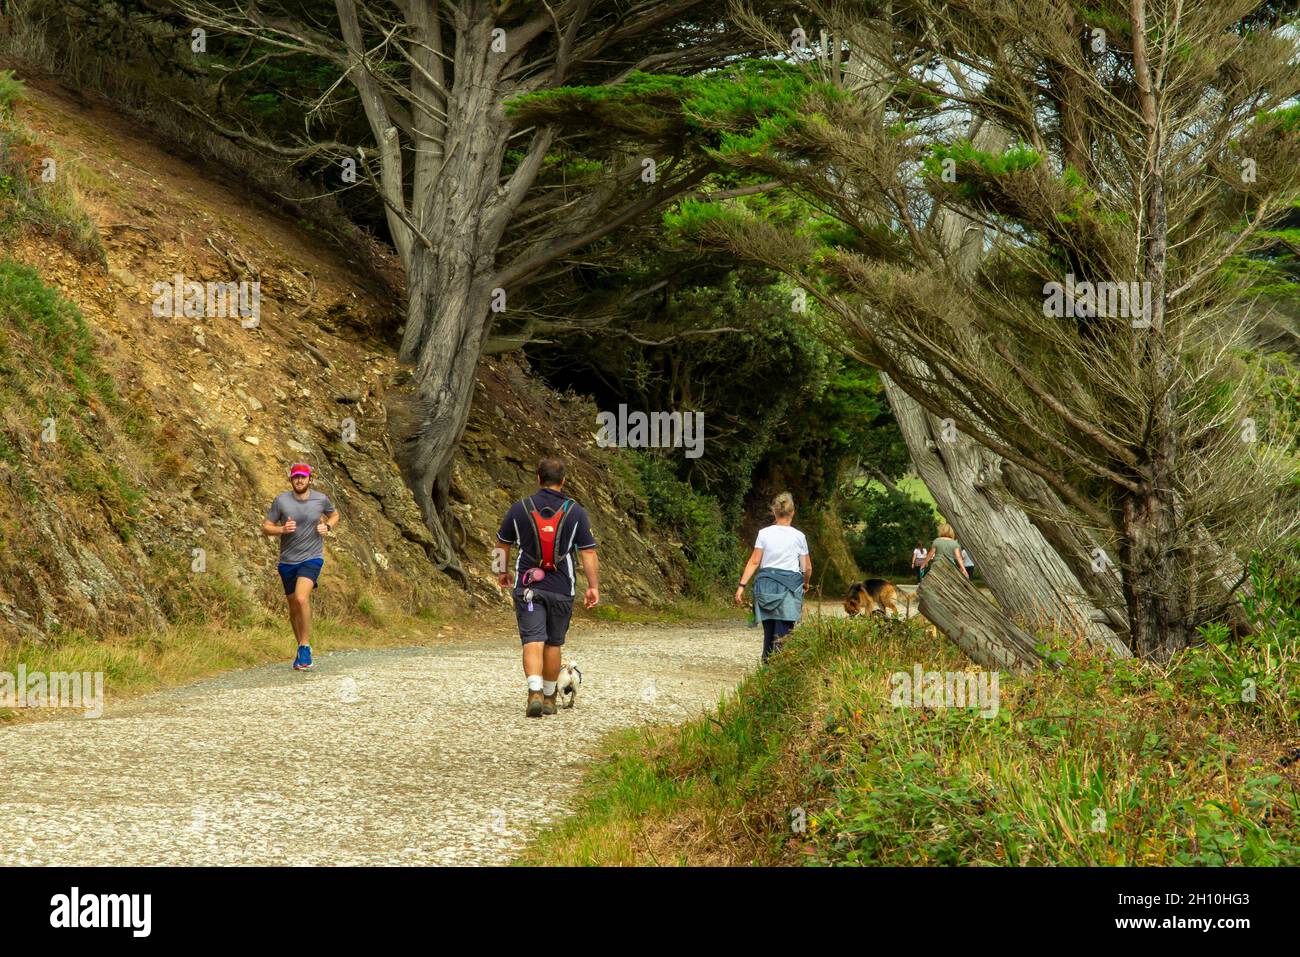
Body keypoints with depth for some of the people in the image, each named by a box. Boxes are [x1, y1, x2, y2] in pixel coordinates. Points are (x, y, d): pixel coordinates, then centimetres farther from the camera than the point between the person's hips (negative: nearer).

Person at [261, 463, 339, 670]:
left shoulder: (321, 499, -1)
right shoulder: (281, 501, -5)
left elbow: (334, 515, 20)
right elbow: (265, 528, 0)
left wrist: (327, 527, -1)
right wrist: (282, 529, -20)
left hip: (312, 558, -2)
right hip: (287, 560, 2)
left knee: (301, 598, -24)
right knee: (294, 607, 11)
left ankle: (305, 647, -15)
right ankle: (302, 647, 29)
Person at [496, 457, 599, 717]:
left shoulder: (518, 509, 0)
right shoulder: (576, 512, -2)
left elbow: (502, 545, 14)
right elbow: (588, 552, -5)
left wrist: (502, 572, 30)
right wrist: (594, 587, 0)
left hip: (527, 588, -1)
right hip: (561, 589, 1)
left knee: (533, 642, -7)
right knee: (553, 644, 14)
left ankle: (535, 692, -27)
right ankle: (549, 698, 24)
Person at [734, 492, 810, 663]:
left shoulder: (764, 533, 2)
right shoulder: (799, 536, 1)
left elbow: (754, 562, -3)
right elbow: (807, 568, 6)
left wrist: (742, 586, -1)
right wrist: (805, 584, 26)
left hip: (766, 583, 2)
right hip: (790, 585, -2)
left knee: (769, 630, 12)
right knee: (783, 633, -7)